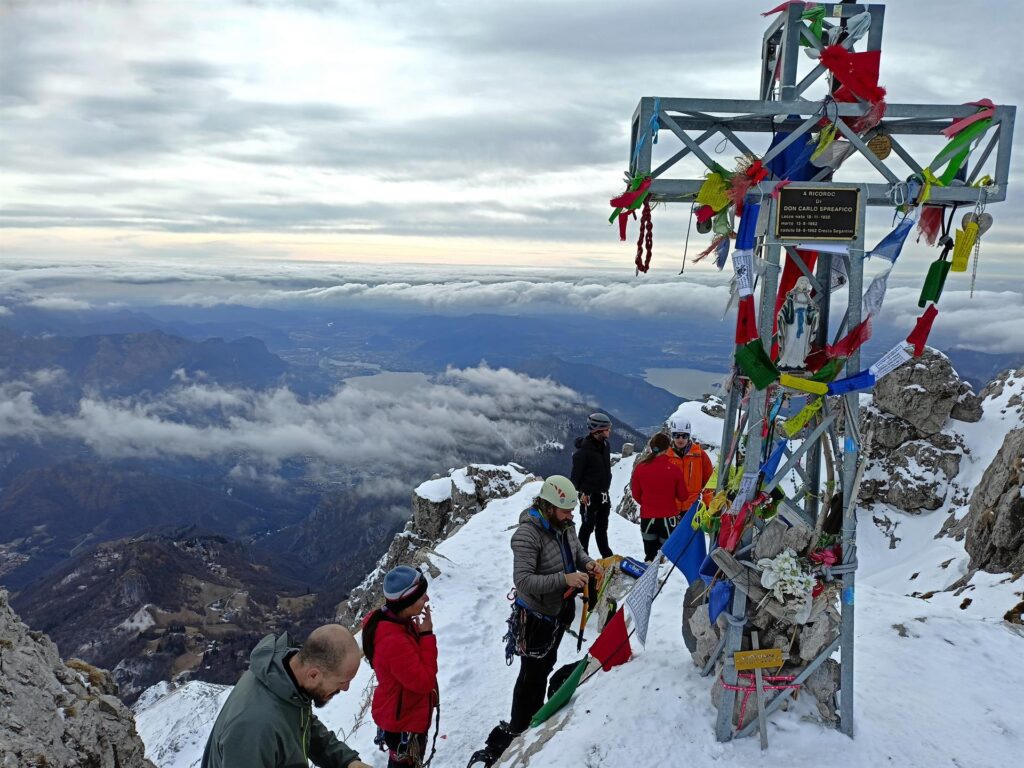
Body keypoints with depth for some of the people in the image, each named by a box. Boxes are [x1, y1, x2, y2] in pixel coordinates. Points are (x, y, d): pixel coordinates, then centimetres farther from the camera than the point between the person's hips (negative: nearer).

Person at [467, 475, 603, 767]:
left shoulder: (565, 524, -8)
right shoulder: (527, 534, -31)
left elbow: (576, 549, 11)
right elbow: (523, 580, -34)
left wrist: (587, 562, -11)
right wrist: (564, 579, -39)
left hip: (561, 610, 8)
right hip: (536, 615, -7)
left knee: (546, 665, 25)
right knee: (533, 674, 5)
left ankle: (534, 715, 46)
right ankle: (518, 729, 24)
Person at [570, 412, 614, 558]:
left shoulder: (605, 446, 6)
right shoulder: (584, 449, -19)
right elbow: (576, 473, -16)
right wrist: (582, 492, -16)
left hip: (603, 494, 8)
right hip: (589, 495, -7)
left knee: (602, 527, 17)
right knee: (588, 526, 1)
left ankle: (607, 555, 27)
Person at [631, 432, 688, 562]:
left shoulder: (640, 467, -9)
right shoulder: (674, 469, -13)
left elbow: (635, 494, 2)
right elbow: (683, 496, -4)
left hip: (647, 517, 2)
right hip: (668, 518, -2)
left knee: (650, 555, 17)